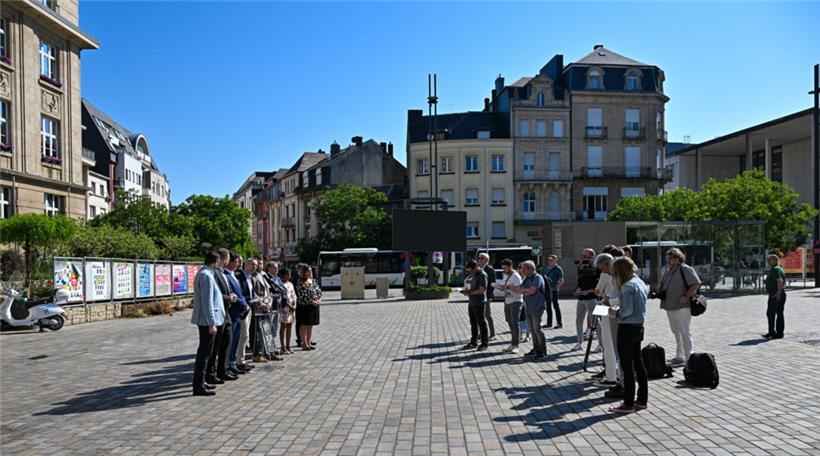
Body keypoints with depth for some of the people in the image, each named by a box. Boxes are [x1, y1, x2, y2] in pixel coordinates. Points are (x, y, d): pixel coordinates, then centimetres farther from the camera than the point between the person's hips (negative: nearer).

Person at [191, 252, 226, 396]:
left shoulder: (201, 273, 14)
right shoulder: (207, 276, -18)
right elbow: (207, 302, -22)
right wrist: (212, 323, -21)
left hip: (202, 319, 11)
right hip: (207, 320, -11)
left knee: (203, 352, 19)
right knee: (204, 353, -4)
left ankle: (199, 382, 29)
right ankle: (199, 387, 1)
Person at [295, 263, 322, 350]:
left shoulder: (313, 281, 11)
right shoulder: (300, 283, -12)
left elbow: (319, 291, 12)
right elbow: (302, 296, -18)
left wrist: (319, 300, -5)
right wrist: (312, 302, -19)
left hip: (314, 306, 7)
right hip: (304, 307, -7)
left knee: (310, 325, 12)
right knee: (304, 325, 2)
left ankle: (308, 343, 21)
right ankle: (304, 344, 10)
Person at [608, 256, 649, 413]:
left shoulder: (627, 286, -17)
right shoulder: (641, 283, 11)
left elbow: (628, 311, -22)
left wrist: (616, 312, -4)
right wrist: (619, 309, 14)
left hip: (627, 328, -9)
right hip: (639, 327, 9)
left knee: (627, 366, -2)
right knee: (638, 362, 16)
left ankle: (628, 403, 4)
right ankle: (642, 399, 25)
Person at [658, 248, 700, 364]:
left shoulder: (685, 269, -12)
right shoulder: (668, 271, 14)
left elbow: (696, 284, -18)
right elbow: (663, 285, 27)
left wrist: (686, 296, -21)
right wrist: (660, 293, 9)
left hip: (682, 307, -9)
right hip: (670, 307, 9)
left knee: (685, 333, -4)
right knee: (676, 332, 15)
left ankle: (688, 358, 3)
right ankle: (679, 356, 24)